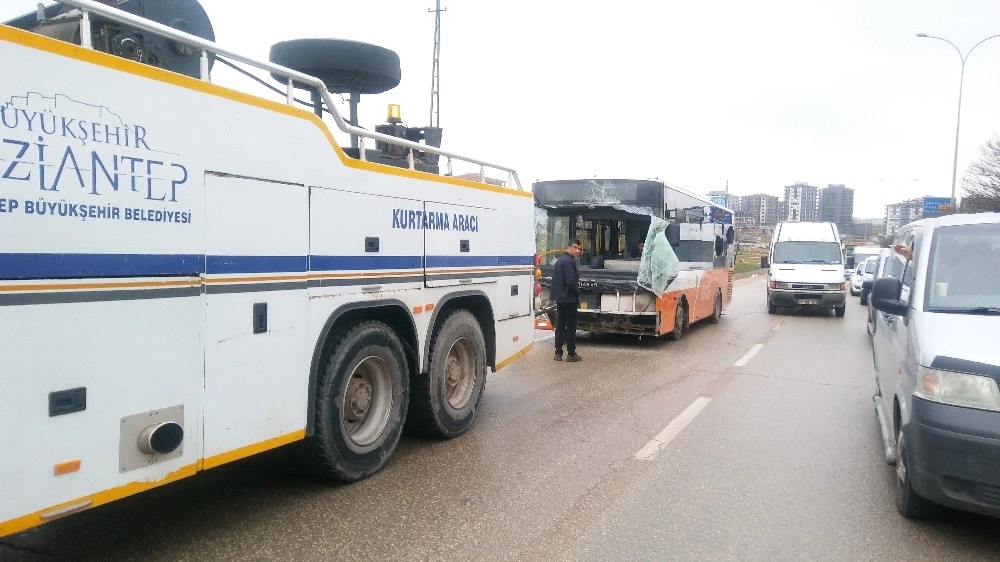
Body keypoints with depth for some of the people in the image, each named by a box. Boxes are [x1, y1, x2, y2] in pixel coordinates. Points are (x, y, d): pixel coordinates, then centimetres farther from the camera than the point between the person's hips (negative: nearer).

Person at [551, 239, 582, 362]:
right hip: (569, 299, -9)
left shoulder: (560, 260, 15)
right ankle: (572, 354, 3)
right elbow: (571, 281, -23)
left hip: (560, 298, 9)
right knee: (571, 326, -2)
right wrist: (577, 293, -8)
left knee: (560, 326, 11)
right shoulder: (568, 261, -17)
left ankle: (558, 353, 14)